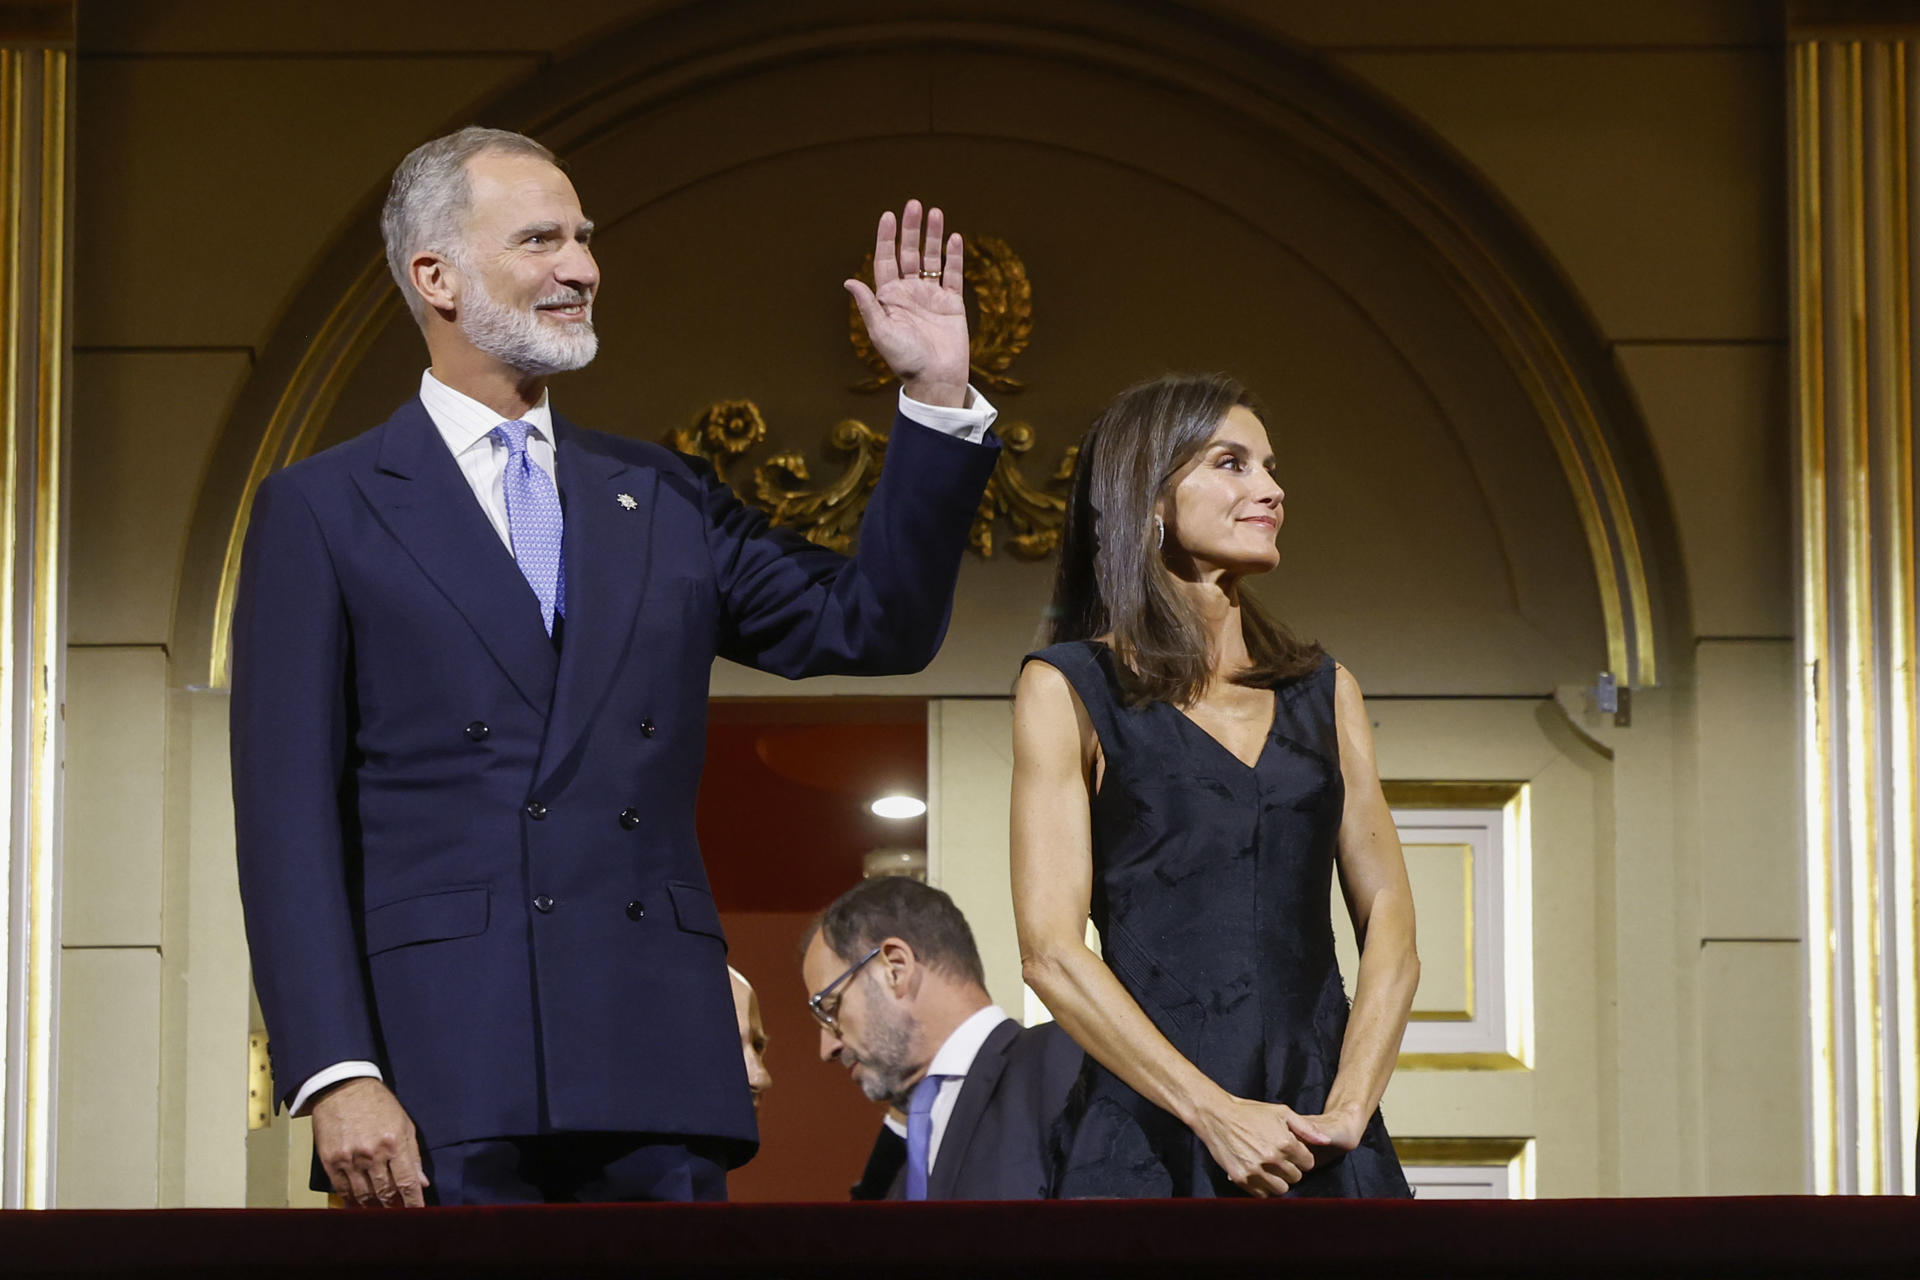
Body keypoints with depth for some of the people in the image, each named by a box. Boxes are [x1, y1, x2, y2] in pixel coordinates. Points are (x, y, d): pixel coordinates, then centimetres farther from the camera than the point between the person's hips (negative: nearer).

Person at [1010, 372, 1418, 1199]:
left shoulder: (1326, 692, 15)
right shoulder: (1067, 690, 3)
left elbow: (1389, 920, 9)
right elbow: (1051, 951, -6)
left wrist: (1349, 1109, -7)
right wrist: (1215, 1115, -14)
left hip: (1318, 1148, 3)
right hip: (1151, 1141, -3)